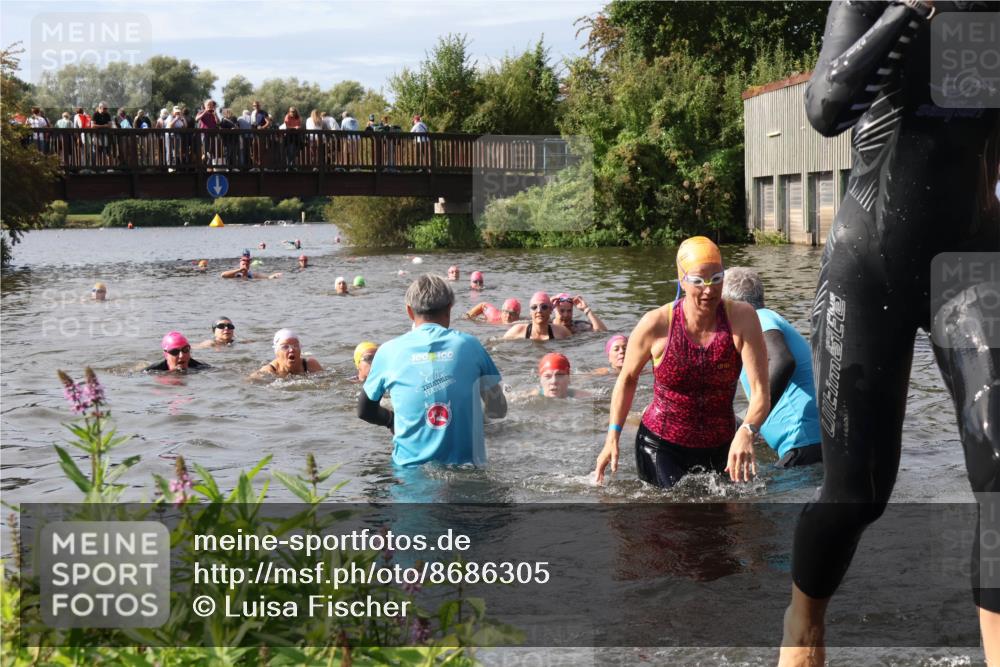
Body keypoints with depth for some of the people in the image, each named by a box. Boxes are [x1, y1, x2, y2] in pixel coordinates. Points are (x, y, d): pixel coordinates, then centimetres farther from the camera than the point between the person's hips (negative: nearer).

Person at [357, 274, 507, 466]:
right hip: (465, 464, 0)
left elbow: (364, 411, 13)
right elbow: (498, 410, 6)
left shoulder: (389, 351, 0)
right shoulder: (469, 345, 0)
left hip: (410, 466, 0)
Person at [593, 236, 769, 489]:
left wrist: (746, 432, -42)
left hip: (720, 447, 2)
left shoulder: (741, 319, -15)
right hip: (661, 446, -2)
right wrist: (613, 437, -4)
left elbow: (760, 392, -22)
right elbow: (628, 378, 2)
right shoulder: (656, 324, -16)